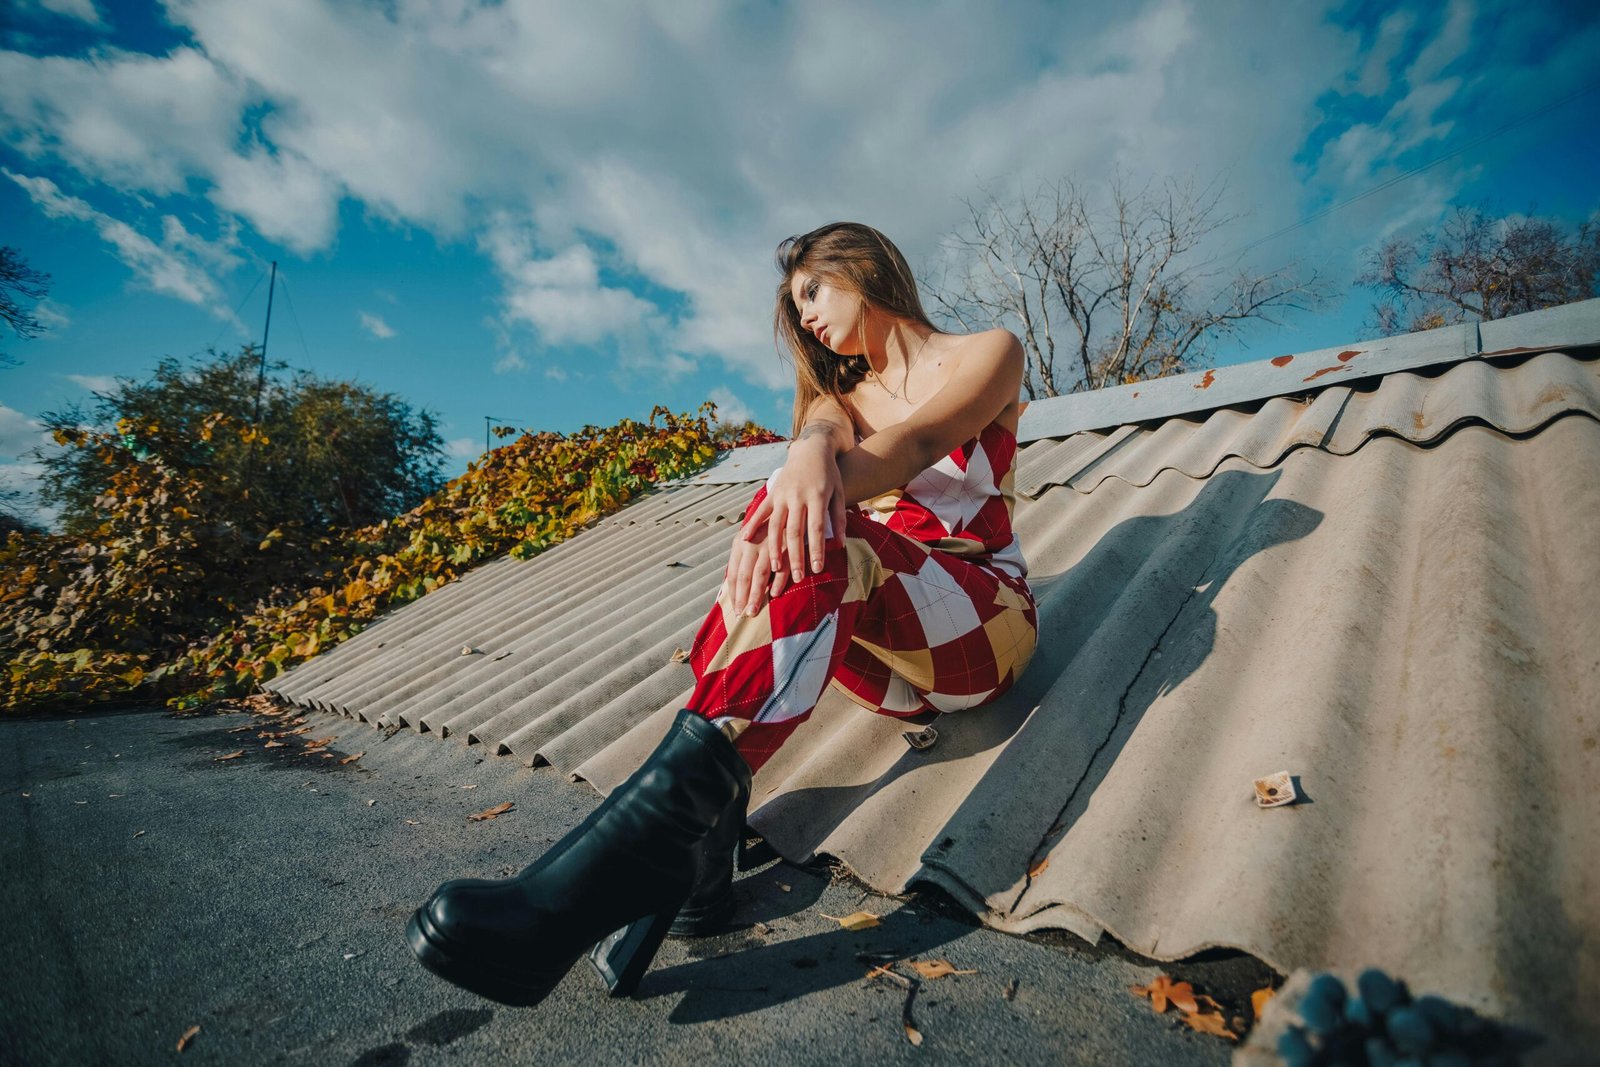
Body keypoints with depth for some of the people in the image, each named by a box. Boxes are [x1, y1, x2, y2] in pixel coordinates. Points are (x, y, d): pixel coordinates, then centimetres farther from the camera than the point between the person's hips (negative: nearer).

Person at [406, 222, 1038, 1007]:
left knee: (821, 537, -32)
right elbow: (826, 427, -9)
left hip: (983, 628, -4)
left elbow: (917, 442, -18)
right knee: (786, 529, -24)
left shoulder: (987, 353, 6)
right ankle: (692, 854, -36)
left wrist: (827, 483, -39)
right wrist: (810, 454, -34)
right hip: (884, 649, 4)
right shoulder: (844, 392, 19)